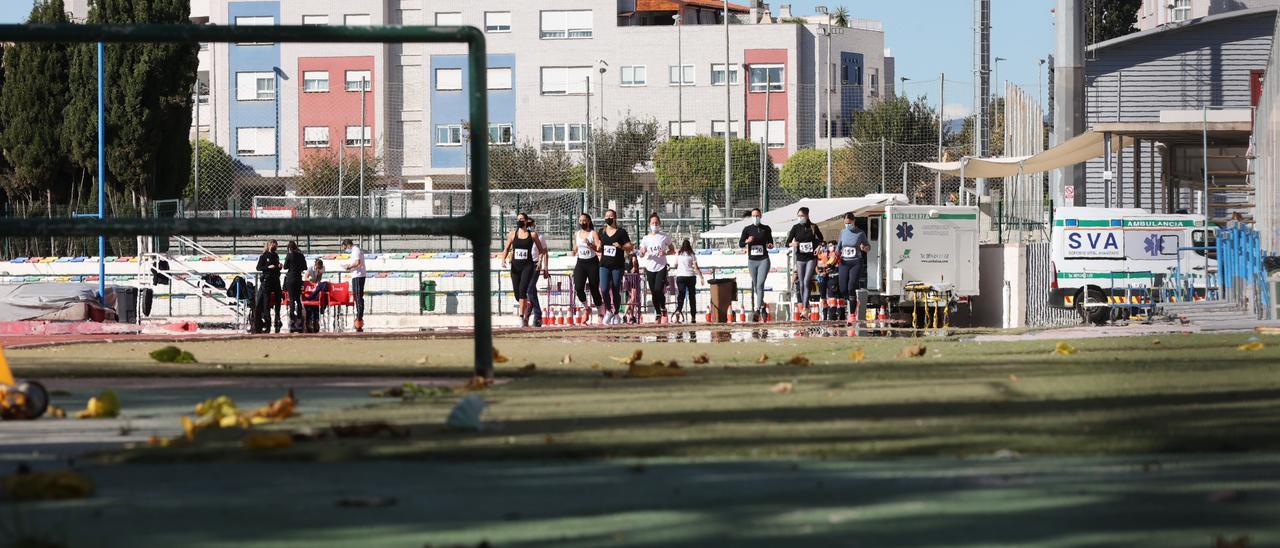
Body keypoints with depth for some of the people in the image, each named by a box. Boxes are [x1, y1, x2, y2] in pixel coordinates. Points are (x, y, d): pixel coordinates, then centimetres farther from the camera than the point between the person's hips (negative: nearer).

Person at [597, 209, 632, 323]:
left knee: (616, 291, 3)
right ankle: (609, 310, 9)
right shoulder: (601, 232, 10)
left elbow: (630, 247, -2)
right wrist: (598, 248, -1)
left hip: (618, 265, -3)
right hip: (604, 265, 3)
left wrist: (621, 247, -21)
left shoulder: (621, 232, -2)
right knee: (604, 290, -11)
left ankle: (616, 314, 18)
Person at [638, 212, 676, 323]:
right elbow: (641, 255, 4)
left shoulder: (664, 237, 1)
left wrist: (665, 253, -13)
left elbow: (672, 250, 8)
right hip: (650, 268, 2)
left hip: (661, 267, -2)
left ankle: (663, 309, 11)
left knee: (658, 290, -15)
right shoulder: (646, 238, 5)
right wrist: (643, 253, -20)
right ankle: (657, 314, 17)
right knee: (654, 293, 5)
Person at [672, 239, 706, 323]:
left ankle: (678, 310, -33)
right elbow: (696, 267, -5)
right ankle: (693, 317, 8)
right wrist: (701, 278, -4)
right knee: (692, 297, 8)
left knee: (681, 295, -6)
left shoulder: (678, 255, 5)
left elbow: (675, 266, 15)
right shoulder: (691, 255, 0)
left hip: (680, 276, 0)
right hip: (690, 276, 0)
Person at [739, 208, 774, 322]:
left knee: (760, 285, -14)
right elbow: (740, 244, 1)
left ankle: (757, 311, -20)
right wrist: (747, 241, -19)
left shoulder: (766, 229, 4)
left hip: (763, 260, -2)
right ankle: (762, 305, 33)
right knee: (755, 286, 12)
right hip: (752, 261, 2)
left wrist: (770, 246, -10)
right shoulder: (747, 229, 4)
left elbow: (770, 242, 13)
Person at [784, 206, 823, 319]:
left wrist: (818, 247, -1)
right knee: (801, 284, 6)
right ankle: (805, 305, 20)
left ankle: (805, 308, -18)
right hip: (800, 258, 2)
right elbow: (787, 243, 0)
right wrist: (792, 244, -22)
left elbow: (820, 239, 17)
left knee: (806, 282, -15)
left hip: (811, 258, -2)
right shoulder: (796, 228, 1)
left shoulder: (813, 227, 0)